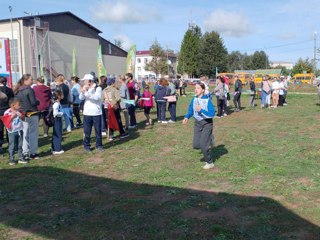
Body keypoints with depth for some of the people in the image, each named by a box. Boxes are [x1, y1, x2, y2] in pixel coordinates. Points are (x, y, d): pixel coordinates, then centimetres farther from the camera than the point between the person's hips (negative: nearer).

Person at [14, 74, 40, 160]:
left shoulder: (18, 91, 8)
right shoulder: (29, 90, -13)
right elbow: (33, 102, -17)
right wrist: (38, 102, 2)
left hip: (23, 114, 6)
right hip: (32, 114, -6)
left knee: (25, 134, 11)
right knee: (33, 134, 2)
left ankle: (25, 153, 14)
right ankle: (33, 153, 6)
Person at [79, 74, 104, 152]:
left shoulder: (98, 88, -6)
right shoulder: (85, 88, 8)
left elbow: (97, 97, -23)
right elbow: (81, 98, -2)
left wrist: (87, 93, -29)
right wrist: (83, 92, -21)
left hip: (96, 113, -3)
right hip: (87, 113, 3)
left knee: (98, 130, 6)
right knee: (87, 130, 7)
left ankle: (98, 145, 18)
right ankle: (86, 145, 18)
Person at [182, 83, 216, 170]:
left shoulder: (207, 100, -18)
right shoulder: (194, 100, -2)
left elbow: (212, 113, -21)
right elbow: (190, 110, 10)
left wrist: (201, 110, -30)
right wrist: (186, 117, -8)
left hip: (207, 123, -5)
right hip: (197, 123, 5)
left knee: (203, 145, -8)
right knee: (196, 145, 0)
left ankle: (210, 163, 13)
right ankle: (207, 139, 32)